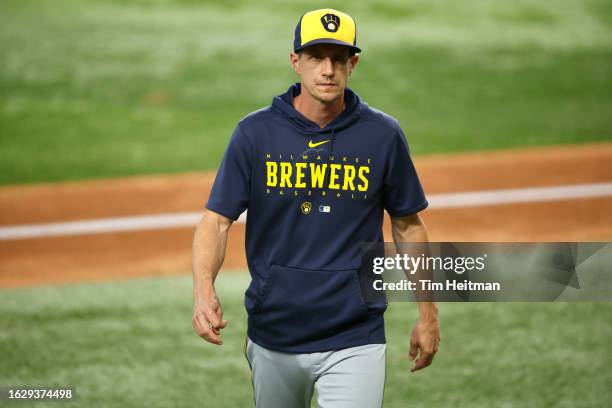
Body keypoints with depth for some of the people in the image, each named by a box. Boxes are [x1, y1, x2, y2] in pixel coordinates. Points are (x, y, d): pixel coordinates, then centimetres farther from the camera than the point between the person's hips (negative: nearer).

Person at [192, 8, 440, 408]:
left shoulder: (383, 135, -3)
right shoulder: (255, 132, -4)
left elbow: (408, 224, 8)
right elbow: (217, 220, -6)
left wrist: (428, 314, 9)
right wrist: (204, 290, -24)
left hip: (354, 341, -1)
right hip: (273, 337, 1)